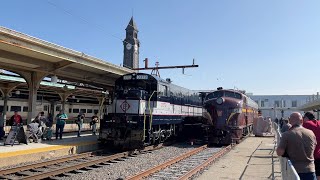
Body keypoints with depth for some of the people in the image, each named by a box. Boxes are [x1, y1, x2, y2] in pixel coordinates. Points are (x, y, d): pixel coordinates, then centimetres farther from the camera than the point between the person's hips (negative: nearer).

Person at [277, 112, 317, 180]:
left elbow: (279, 153, -12)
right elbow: (313, 148, 15)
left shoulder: (286, 135, -14)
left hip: (294, 171, -2)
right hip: (310, 170, 2)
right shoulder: (311, 133, -2)